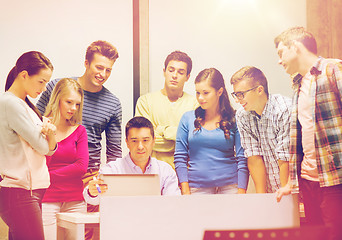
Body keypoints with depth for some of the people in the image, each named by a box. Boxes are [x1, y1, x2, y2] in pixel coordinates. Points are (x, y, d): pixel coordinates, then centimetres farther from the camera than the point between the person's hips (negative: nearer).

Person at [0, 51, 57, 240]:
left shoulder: (26, 104, 17)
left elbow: (50, 149, 14)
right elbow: (42, 147, -11)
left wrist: (50, 132, -7)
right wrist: (46, 129, 9)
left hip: (34, 190, 9)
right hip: (20, 194, -9)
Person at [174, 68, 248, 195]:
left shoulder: (234, 119, 1)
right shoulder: (188, 118, 5)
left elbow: (242, 159, -1)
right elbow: (180, 158, 5)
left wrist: (241, 192, -8)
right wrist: (185, 191, -2)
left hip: (230, 186, -1)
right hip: (197, 187, 1)